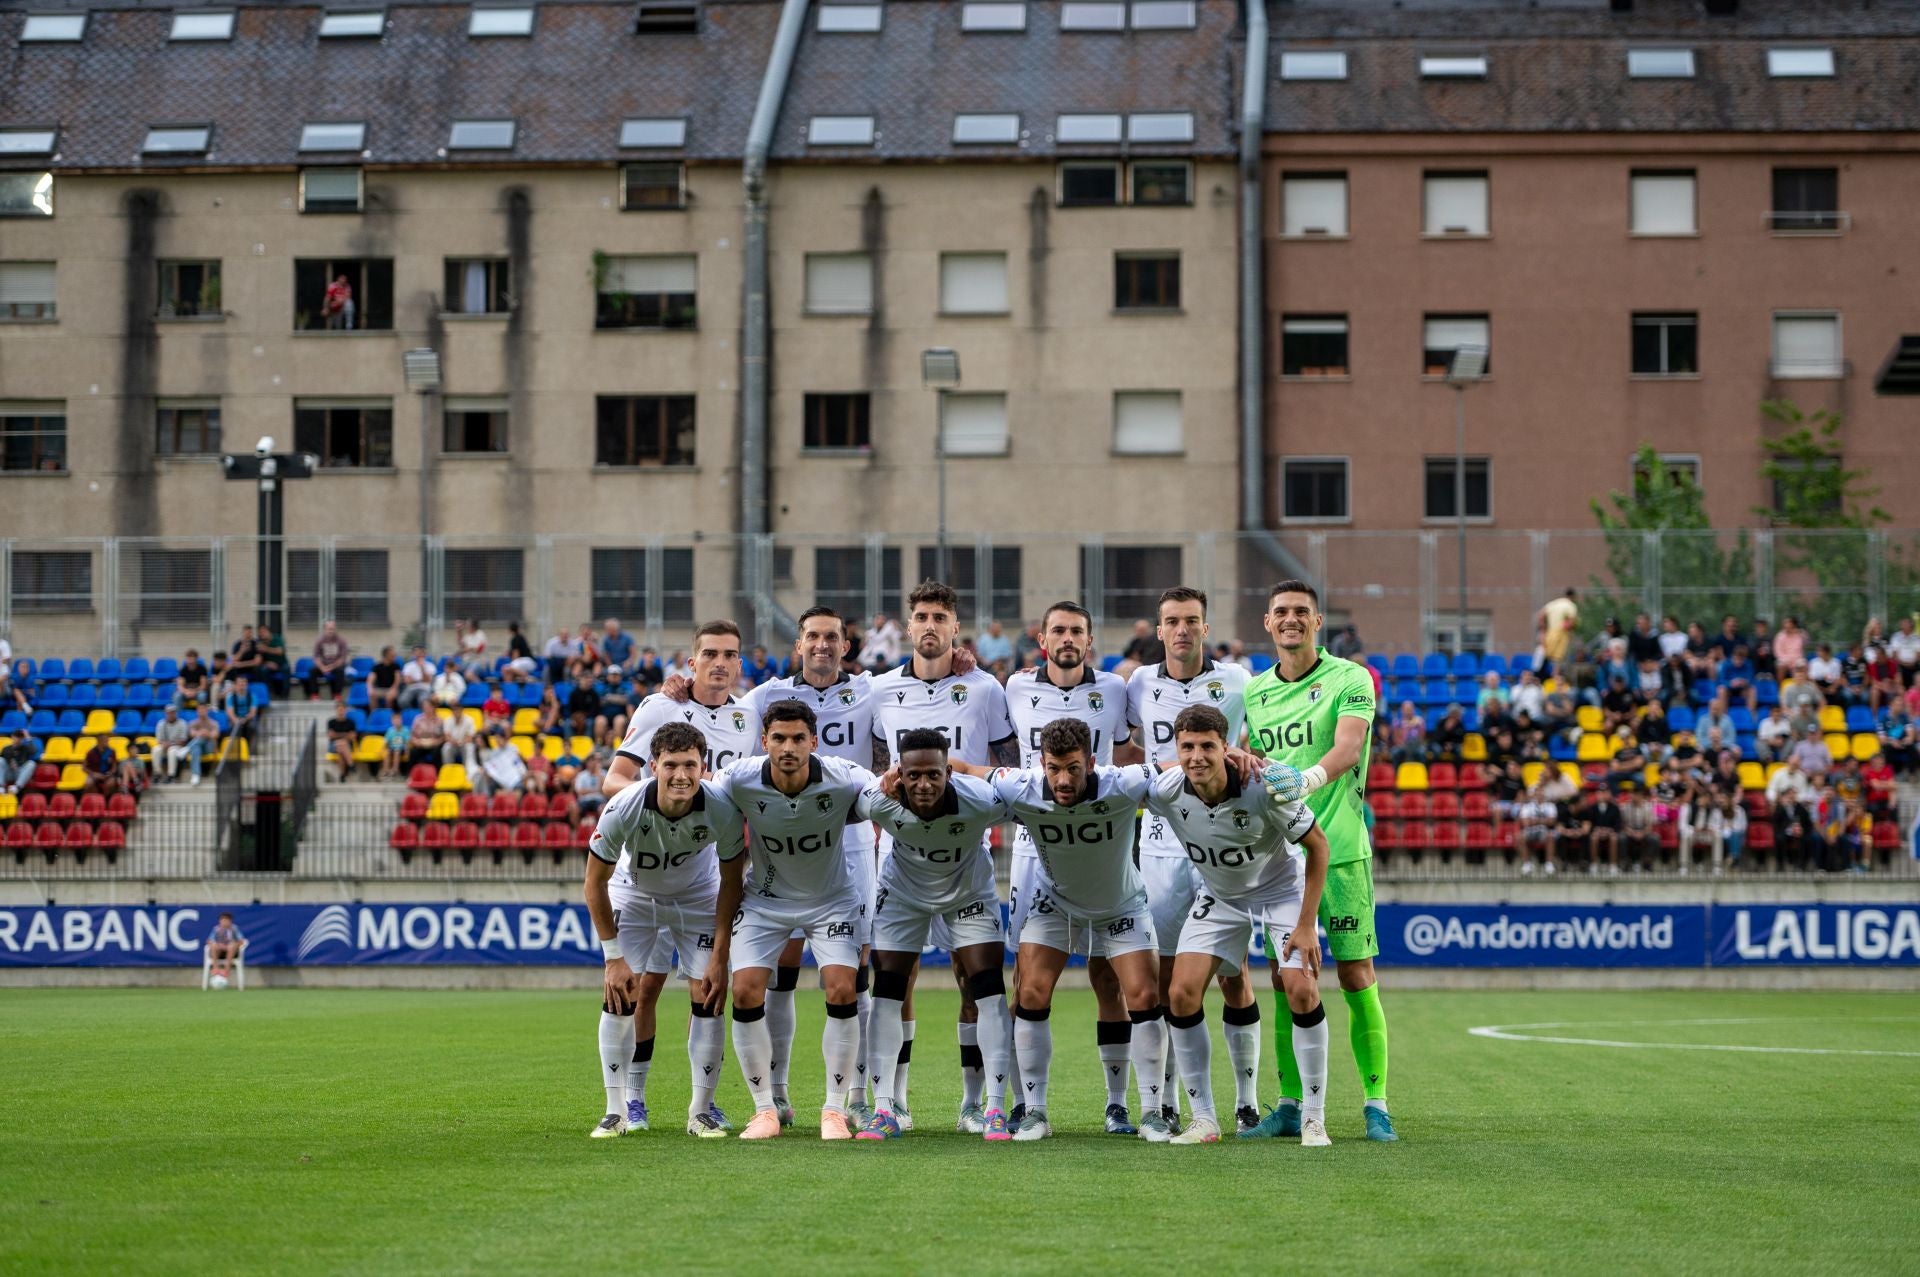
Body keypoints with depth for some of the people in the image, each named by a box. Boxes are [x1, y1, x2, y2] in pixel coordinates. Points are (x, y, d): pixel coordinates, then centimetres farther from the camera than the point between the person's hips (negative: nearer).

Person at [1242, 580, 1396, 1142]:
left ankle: (1375, 1102, 2)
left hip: (1339, 848, -4)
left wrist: (1309, 778, -35)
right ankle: (1289, 1105, 10)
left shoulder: (1349, 679, -3)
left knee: (1357, 976, -4)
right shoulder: (1254, 691, 13)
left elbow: (1348, 747, -18)